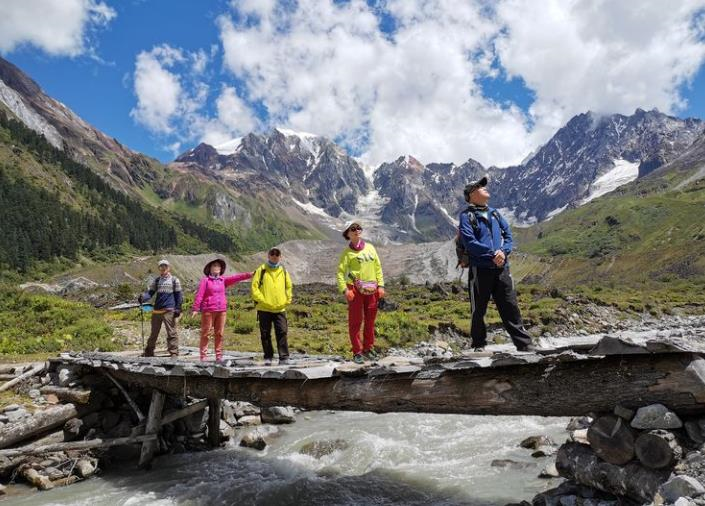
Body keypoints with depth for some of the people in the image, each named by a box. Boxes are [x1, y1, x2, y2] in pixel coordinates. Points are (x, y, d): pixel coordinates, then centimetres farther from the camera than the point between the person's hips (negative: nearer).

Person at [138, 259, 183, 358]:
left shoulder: (174, 280, 5)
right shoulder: (156, 280, 13)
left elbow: (179, 295, 4)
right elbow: (150, 292, 5)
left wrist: (178, 309, -4)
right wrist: (143, 298, -16)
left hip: (169, 310, -4)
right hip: (157, 310, 4)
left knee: (171, 332, -5)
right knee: (153, 333, 13)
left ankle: (174, 353, 0)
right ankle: (148, 352, 24)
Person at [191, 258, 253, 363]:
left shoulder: (223, 280, 11)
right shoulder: (205, 280, 0)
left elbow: (236, 277, -2)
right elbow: (199, 295, -5)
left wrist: (248, 274, -15)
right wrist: (195, 308, -10)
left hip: (221, 310, 4)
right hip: (208, 310, -4)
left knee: (219, 333, 6)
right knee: (205, 333, 0)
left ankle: (219, 355, 12)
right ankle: (203, 355, 5)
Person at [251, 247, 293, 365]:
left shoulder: (284, 271, 11)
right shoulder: (261, 270, 2)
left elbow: (289, 287, 20)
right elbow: (254, 287, -2)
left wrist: (287, 300, 8)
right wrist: (261, 299, -11)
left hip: (280, 308, 2)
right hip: (264, 309, -1)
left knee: (282, 333, -3)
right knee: (265, 334, 6)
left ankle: (284, 357, 0)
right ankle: (268, 357, 17)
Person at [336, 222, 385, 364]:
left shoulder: (370, 248, 11)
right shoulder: (347, 252, -2)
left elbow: (378, 267, 14)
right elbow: (340, 272, -6)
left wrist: (380, 285, 6)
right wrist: (345, 290, -17)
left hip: (372, 290, 4)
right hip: (355, 290, -4)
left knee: (370, 321, 10)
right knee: (355, 321, -1)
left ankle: (368, 348, 22)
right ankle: (357, 352, 6)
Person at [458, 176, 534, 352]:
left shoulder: (494, 213, 18)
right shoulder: (466, 216, -1)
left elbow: (508, 234, 12)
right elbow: (469, 242, -12)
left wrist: (503, 251, -8)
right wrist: (492, 254, -15)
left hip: (502, 268, 5)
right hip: (480, 269, -4)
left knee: (510, 306, 6)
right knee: (478, 310, 6)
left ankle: (524, 343, 12)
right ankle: (479, 345, 19)